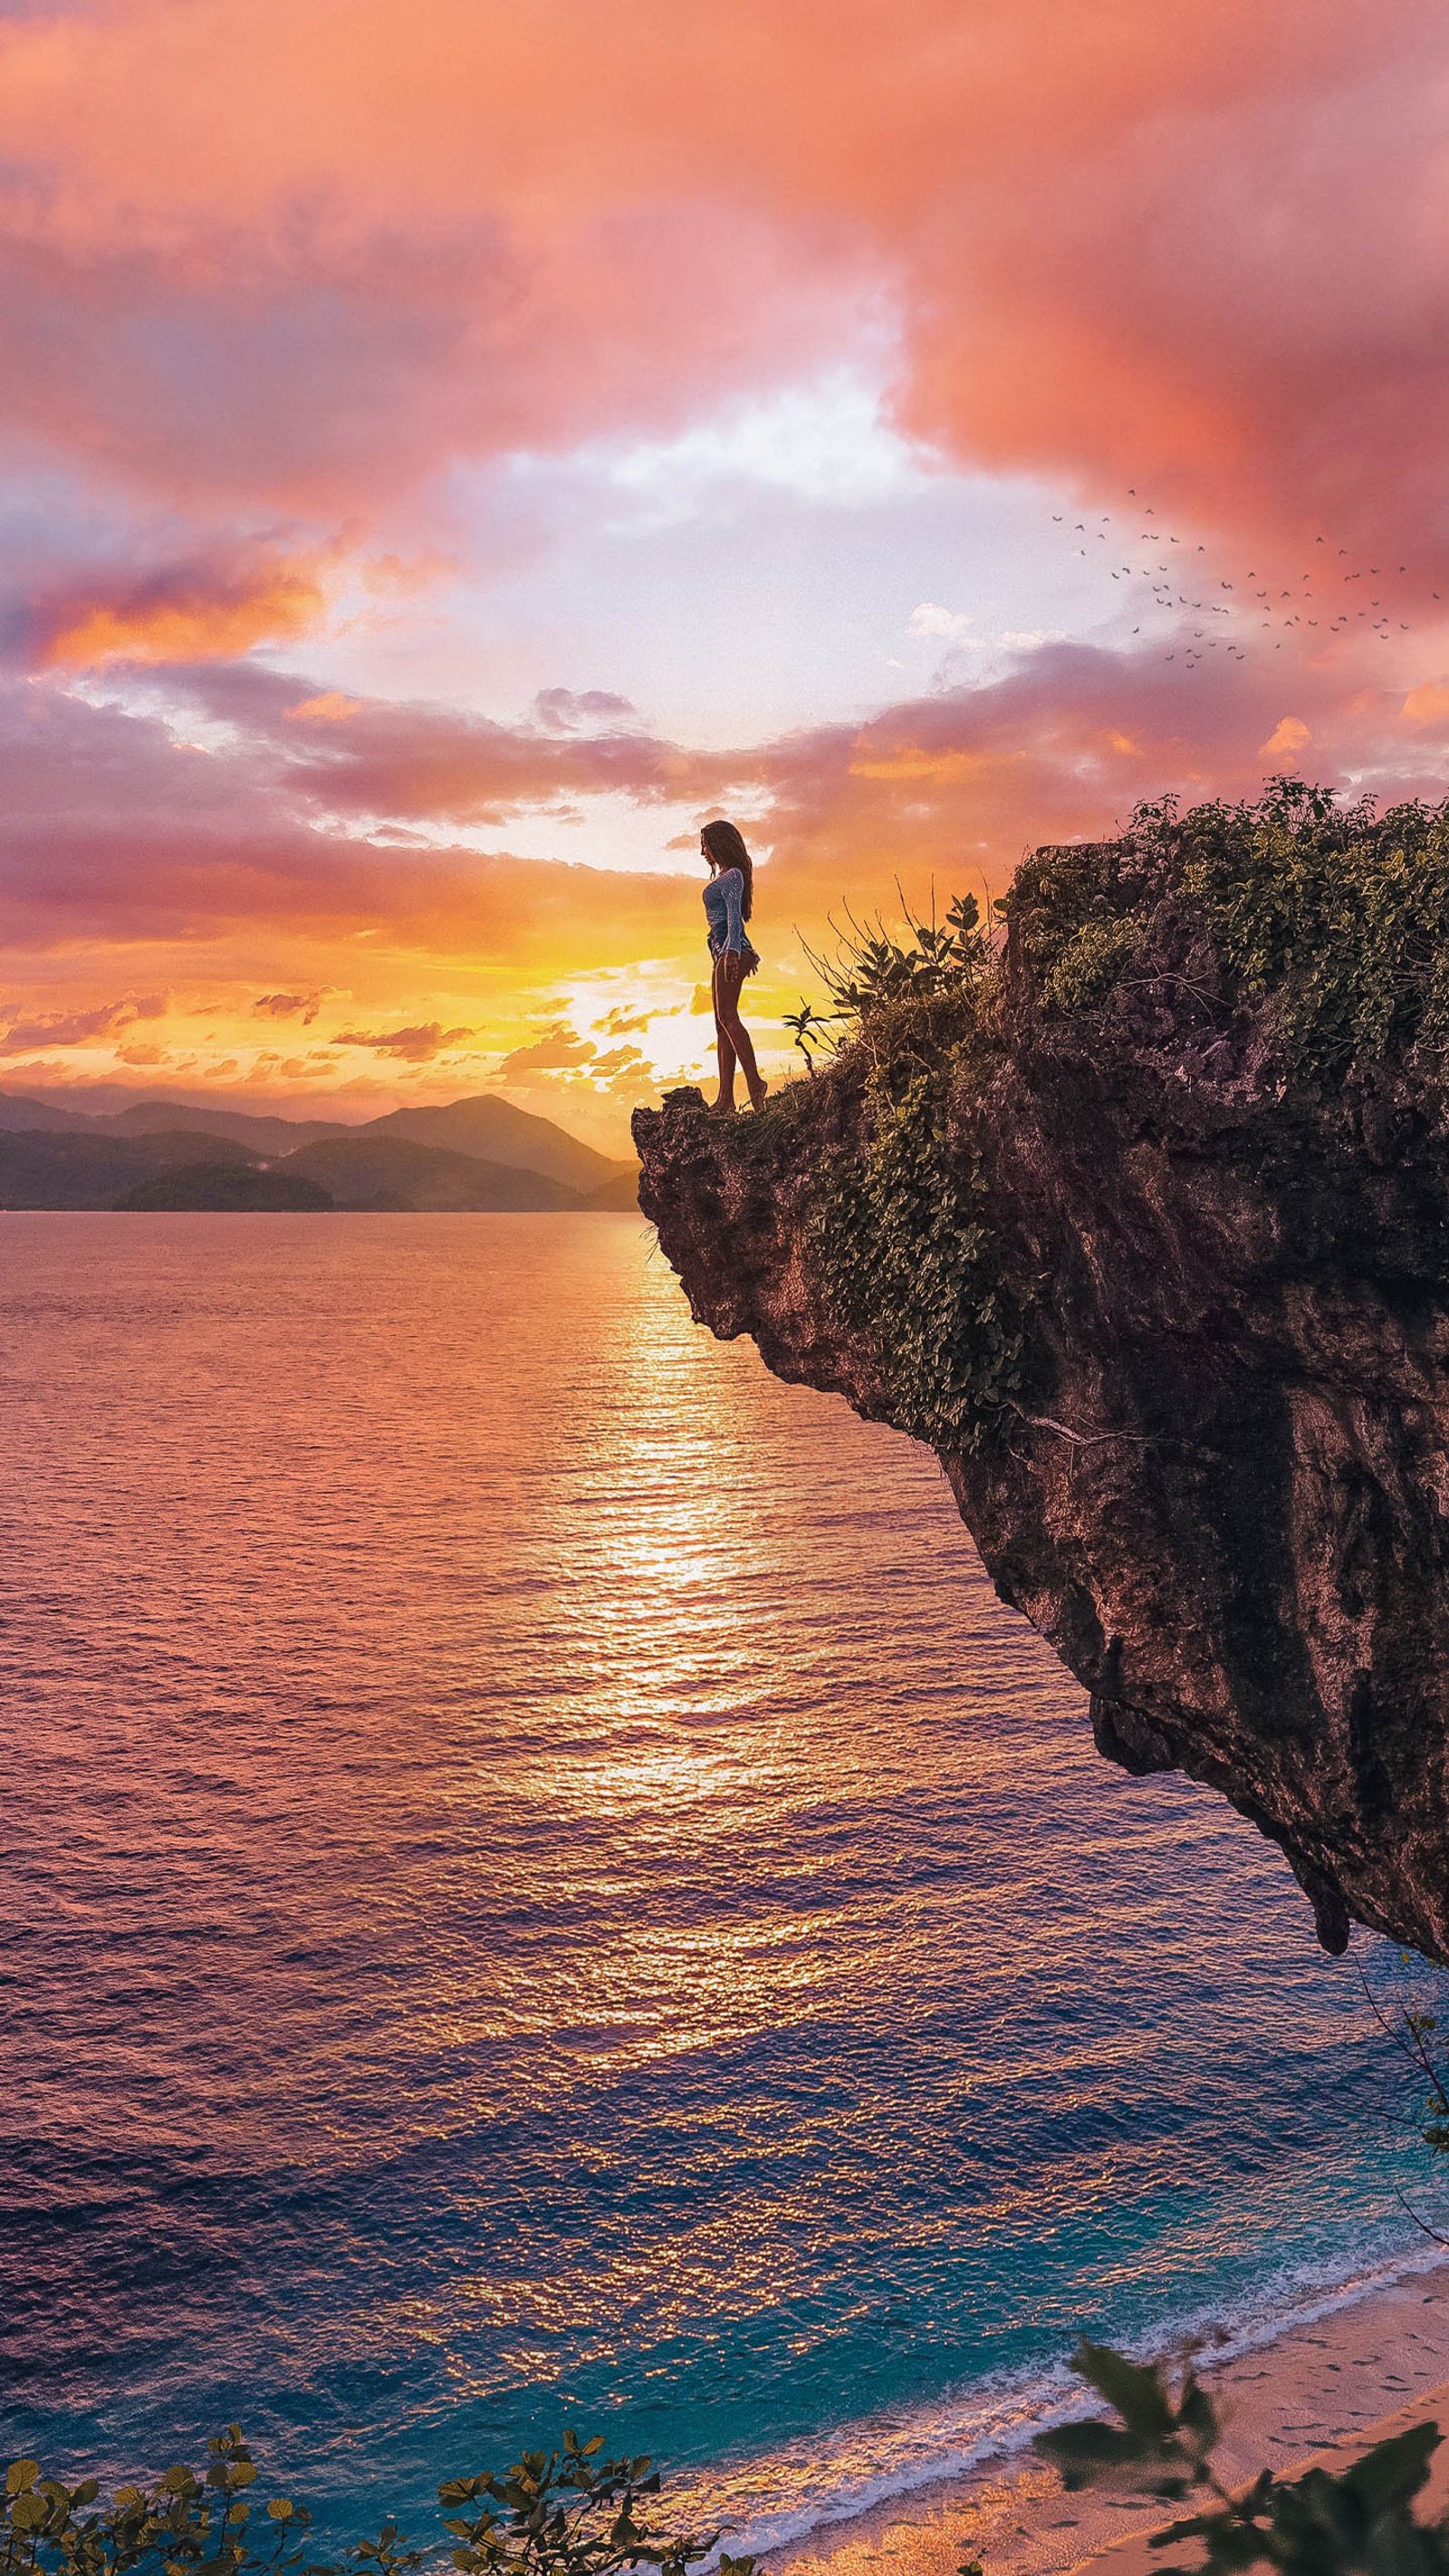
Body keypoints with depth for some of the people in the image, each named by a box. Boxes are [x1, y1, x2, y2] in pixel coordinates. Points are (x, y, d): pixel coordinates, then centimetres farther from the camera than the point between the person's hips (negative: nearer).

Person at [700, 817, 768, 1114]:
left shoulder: (732, 875, -6)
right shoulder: (723, 876, 23)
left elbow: (734, 914, -17)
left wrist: (733, 950, -28)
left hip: (731, 948, -10)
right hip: (724, 949, 10)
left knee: (727, 1016, -19)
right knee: (722, 1022, 4)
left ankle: (754, 1082, -26)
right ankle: (726, 1097, 1)